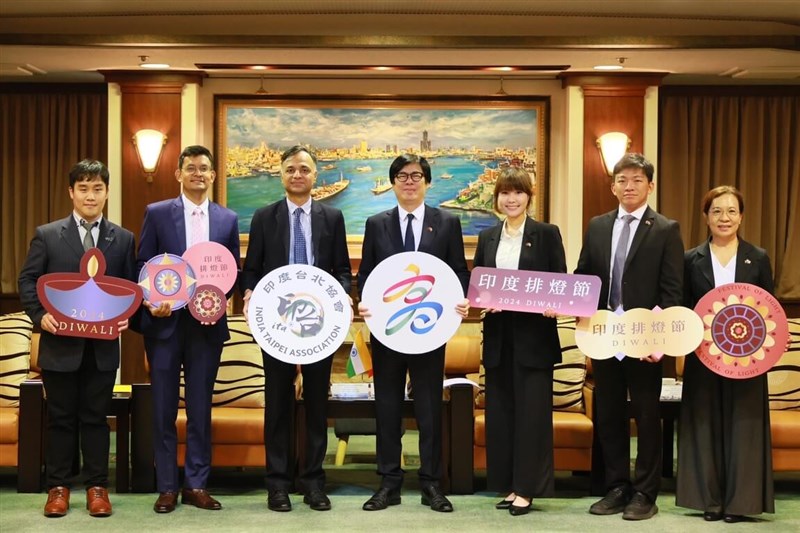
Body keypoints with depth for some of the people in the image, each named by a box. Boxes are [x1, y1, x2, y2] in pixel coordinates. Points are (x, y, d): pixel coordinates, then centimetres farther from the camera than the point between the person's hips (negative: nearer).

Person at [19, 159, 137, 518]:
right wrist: (40, 315, -11)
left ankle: (97, 487, 15)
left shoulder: (123, 239, 6)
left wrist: (125, 316, -9)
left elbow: (131, 286, 8)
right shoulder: (47, 235, 3)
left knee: (96, 417, 7)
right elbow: (27, 280, 3)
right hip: (60, 344, 0)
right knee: (60, 417, 8)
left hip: (103, 345, 1)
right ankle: (58, 487, 17)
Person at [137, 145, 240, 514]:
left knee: (201, 409, 7)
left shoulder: (228, 219, 8)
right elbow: (143, 265, 1)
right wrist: (151, 301, -14)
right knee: (163, 409, 4)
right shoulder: (157, 213, 2)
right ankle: (167, 487, 12)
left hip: (207, 323, 1)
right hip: (164, 322, -1)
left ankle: (196, 485, 16)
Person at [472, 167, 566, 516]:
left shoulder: (547, 234, 0)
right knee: (500, 411, 7)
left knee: (532, 411, -1)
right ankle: (508, 485, 17)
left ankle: (527, 488, 6)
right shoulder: (487, 237, 11)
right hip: (498, 335, 4)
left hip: (534, 336, -4)